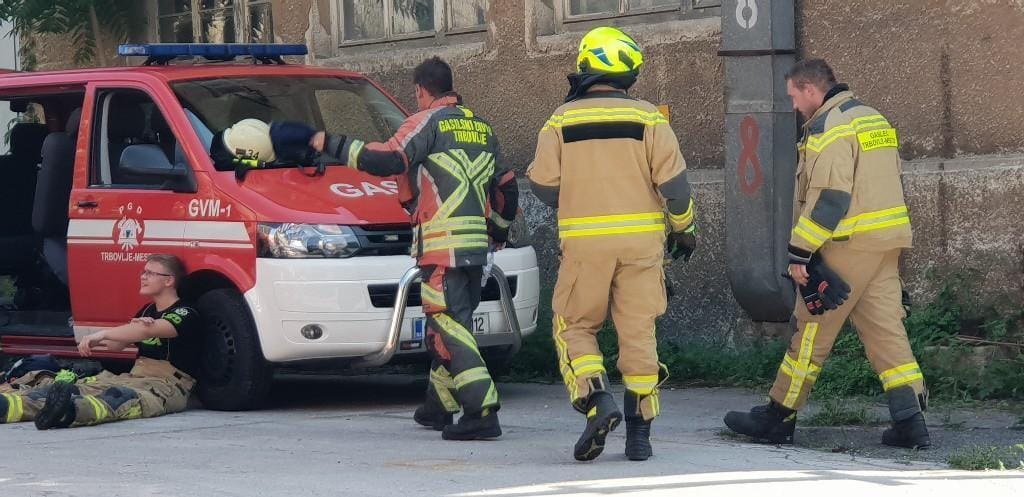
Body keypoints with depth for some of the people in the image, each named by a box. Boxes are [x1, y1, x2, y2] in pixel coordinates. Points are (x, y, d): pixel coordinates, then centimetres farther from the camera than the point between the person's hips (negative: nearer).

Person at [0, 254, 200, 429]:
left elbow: (150, 330, -25)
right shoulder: (147, 311, 24)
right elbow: (116, 345, 18)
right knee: (81, 387, -19)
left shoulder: (185, 315, -5)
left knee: (124, 397, -41)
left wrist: (103, 334, -36)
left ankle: (69, 410, -73)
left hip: (168, 384, -7)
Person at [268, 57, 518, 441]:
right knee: (447, 325, 19)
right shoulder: (481, 128, 20)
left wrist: (330, 145, -8)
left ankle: (482, 412, -19)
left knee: (449, 326, -9)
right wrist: (498, 232, 42)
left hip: (443, 246, -8)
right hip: (476, 247, 8)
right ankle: (439, 406, 28)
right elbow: (505, 187, 27)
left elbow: (385, 161, -16)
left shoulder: (428, 122, -4)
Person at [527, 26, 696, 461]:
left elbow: (543, 185, 0)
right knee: (638, 332, 7)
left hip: (584, 240, -1)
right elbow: (673, 181, -3)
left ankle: (597, 401, -13)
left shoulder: (562, 120, 2)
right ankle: (639, 431, 7)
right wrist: (683, 228, 12)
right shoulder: (647, 118, 0)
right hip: (641, 238, 1)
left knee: (575, 327, 10)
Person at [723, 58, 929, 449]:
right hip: (887, 241, 9)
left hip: (849, 245, -9)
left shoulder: (829, 127, -13)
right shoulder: (873, 119, 18)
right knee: (886, 326, 5)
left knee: (813, 329, -1)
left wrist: (800, 252, -18)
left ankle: (779, 417, 6)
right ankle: (909, 420, -3)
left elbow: (828, 197, -20)